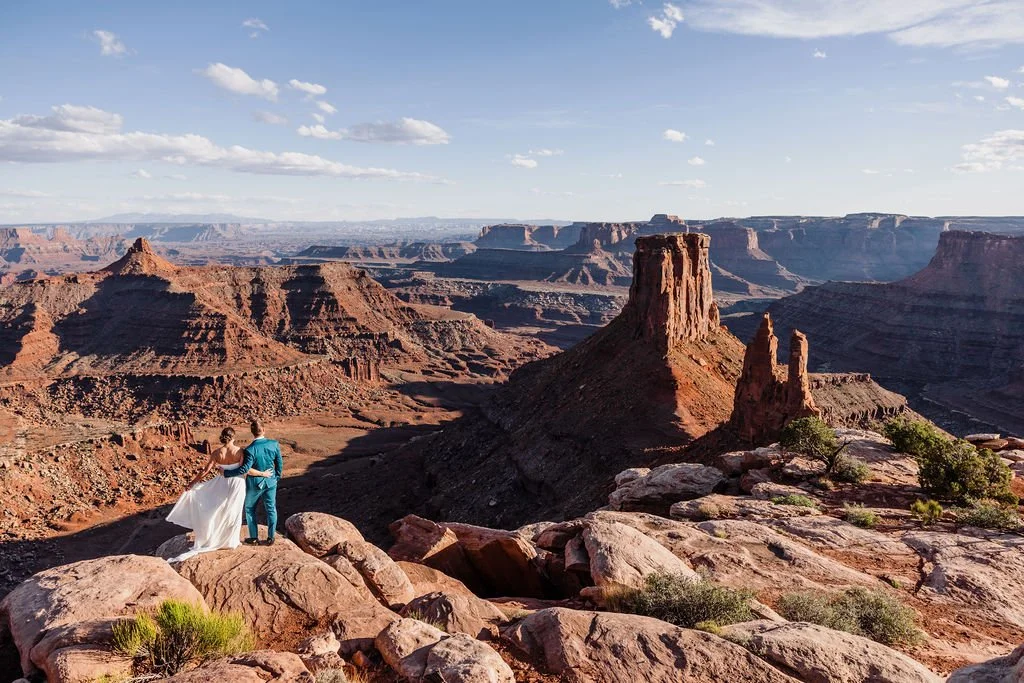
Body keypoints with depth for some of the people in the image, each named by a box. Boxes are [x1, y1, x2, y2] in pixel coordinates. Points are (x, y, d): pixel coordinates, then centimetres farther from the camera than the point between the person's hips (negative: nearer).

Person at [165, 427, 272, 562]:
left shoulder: (217, 453, -12)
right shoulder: (239, 451, -18)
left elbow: (205, 471, -10)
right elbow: (246, 470, -21)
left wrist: (192, 483, 0)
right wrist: (263, 474, -11)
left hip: (223, 483, 1)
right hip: (237, 484, -1)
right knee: (233, 512, 15)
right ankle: (231, 541, 27)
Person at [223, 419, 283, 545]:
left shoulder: (250, 449, -23)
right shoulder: (274, 444, -11)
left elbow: (244, 469, -23)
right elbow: (279, 463, -2)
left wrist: (226, 473, -13)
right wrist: (277, 477, 14)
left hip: (254, 484, -3)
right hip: (270, 482, 3)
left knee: (250, 509, 17)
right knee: (271, 509, 14)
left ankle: (254, 538, 23)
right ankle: (271, 538, 20)